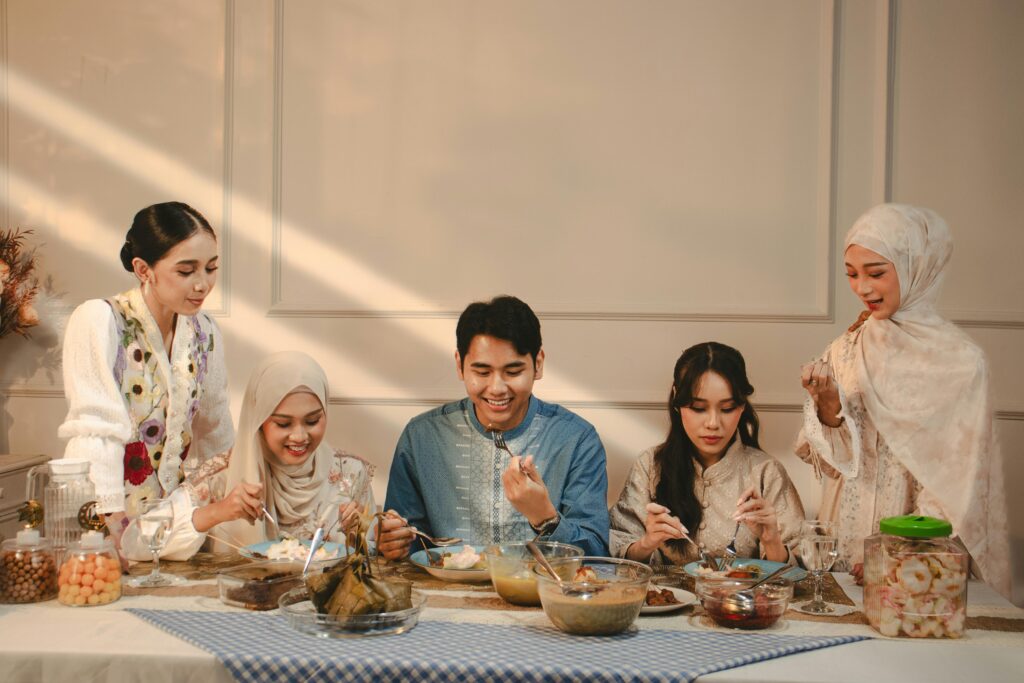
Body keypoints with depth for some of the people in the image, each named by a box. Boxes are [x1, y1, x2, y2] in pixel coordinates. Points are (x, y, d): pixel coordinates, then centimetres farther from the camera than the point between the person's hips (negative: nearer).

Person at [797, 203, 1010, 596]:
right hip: (845, 541, 3)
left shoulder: (959, 361, -9)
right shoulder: (846, 350, 3)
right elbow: (831, 462, 3)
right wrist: (828, 406, -13)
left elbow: (954, 488, -8)